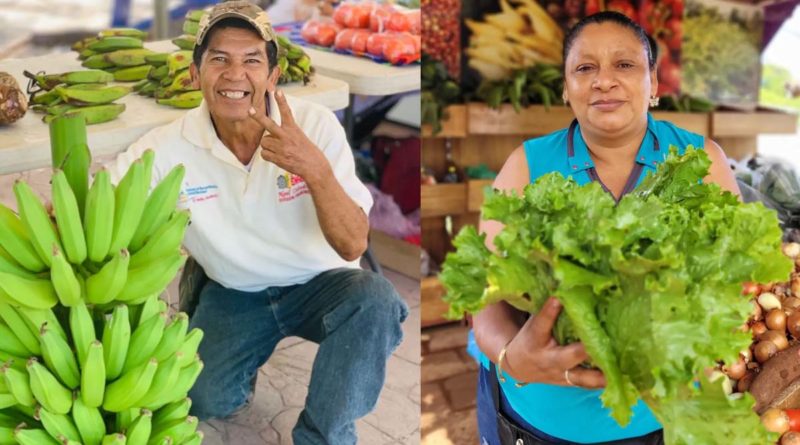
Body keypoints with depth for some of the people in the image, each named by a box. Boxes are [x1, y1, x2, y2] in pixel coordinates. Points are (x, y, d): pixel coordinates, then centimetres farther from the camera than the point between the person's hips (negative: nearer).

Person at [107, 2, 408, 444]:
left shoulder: (315, 124, -18)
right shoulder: (166, 148, -15)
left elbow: (353, 246, -22)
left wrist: (316, 170, -39)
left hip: (317, 283, -1)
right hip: (233, 294, 1)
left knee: (374, 297, -32)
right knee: (207, 400, -18)